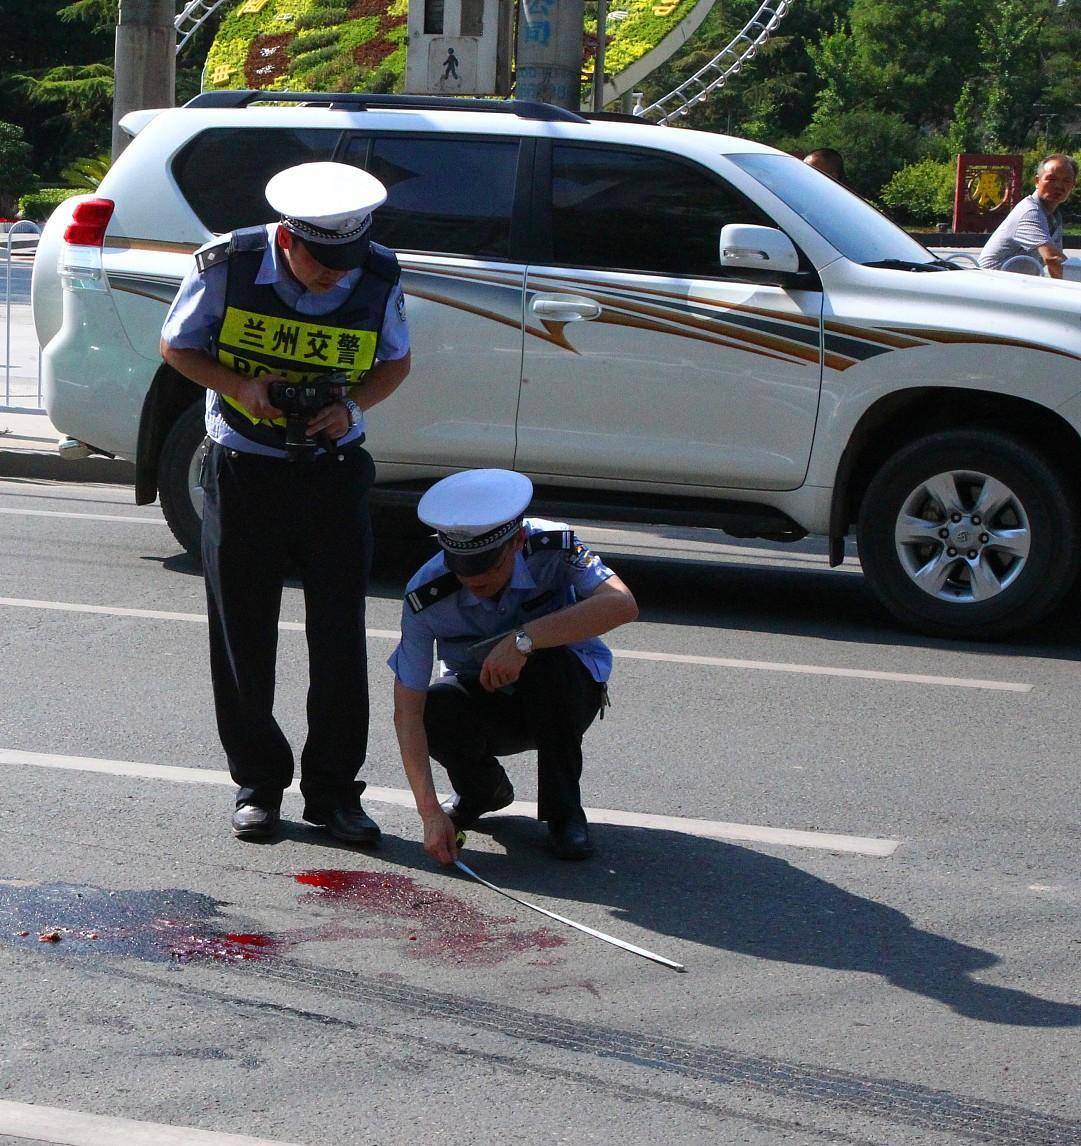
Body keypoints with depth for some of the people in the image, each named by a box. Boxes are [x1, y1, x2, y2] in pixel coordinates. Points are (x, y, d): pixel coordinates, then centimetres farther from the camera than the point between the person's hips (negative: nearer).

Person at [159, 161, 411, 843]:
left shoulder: (378, 277, -10)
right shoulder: (229, 265, -14)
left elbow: (395, 363, 6)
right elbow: (177, 346, -1)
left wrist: (351, 406, -14)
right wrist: (239, 385, -19)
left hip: (335, 472, 1)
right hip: (243, 473, -1)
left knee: (340, 635, 1)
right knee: (243, 635, 6)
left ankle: (333, 788, 13)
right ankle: (258, 784, 19)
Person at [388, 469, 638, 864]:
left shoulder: (553, 547, -26)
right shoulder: (426, 596, -26)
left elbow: (622, 604, -42)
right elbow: (407, 710, -28)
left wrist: (524, 639, -49)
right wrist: (430, 812, -37)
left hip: (570, 694, -1)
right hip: (484, 705, 1)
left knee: (551, 661, -35)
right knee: (434, 711, -31)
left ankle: (564, 812, -16)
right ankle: (483, 789, 5)